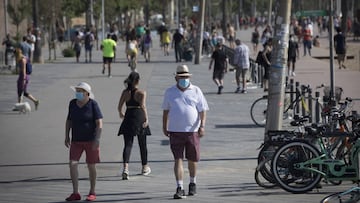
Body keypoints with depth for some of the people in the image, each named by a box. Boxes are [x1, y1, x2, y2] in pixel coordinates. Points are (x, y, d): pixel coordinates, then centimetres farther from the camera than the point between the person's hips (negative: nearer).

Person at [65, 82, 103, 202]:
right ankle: (75, 193, -5)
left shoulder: (93, 104, -11)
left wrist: (97, 139, -20)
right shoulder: (73, 103, 2)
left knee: (91, 166, 3)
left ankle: (92, 193, 17)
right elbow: (68, 121, 12)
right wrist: (67, 137, 6)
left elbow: (99, 123, -13)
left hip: (91, 140, -4)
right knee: (72, 164, -8)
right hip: (76, 140, 4)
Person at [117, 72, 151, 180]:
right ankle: (145, 168, 31)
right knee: (142, 144, 15)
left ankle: (125, 168, -23)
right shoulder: (141, 93, -7)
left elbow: (119, 107, 3)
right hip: (139, 118, -2)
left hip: (128, 118, 2)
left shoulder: (125, 92, 2)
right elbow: (143, 106, -20)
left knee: (128, 144, -2)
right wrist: (146, 119, -20)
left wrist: (121, 114, 23)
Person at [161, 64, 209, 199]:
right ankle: (180, 188, -9)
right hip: (175, 131, 0)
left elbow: (202, 110, 1)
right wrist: (164, 127, 15)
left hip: (192, 131, 0)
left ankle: (192, 183, 33)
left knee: (193, 160, 10)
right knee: (178, 159, -7)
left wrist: (202, 126, -11)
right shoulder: (169, 92, 7)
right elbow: (166, 110, 16)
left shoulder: (196, 91, 3)